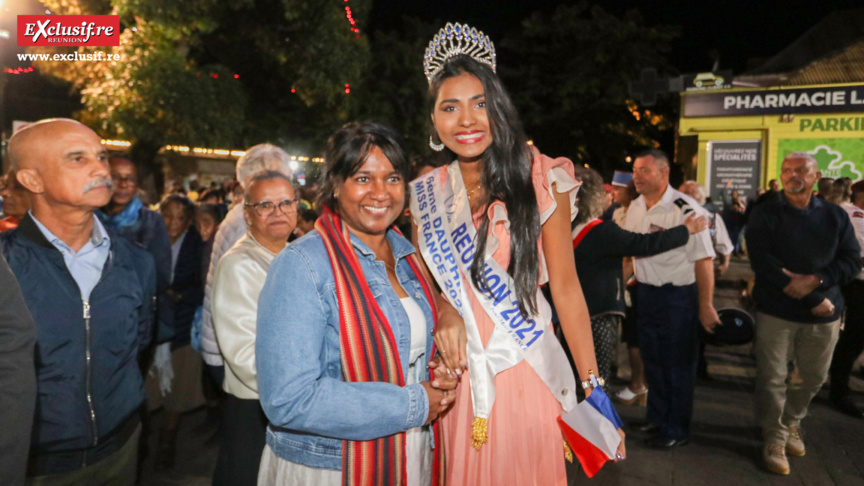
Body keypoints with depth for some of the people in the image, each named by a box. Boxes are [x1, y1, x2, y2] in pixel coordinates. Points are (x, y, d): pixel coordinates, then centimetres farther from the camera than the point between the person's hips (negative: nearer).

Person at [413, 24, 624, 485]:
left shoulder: (541, 180, -6)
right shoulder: (424, 195, 3)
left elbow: (565, 287, -5)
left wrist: (593, 387, -7)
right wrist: (443, 308, -11)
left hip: (525, 372, -3)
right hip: (454, 373, 3)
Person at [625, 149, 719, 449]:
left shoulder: (685, 209, -20)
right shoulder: (635, 207, 3)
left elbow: (704, 260, -19)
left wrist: (706, 307, -18)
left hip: (678, 295, -7)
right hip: (645, 292, 7)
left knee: (678, 363, 8)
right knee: (652, 358, 19)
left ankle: (676, 429, 25)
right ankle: (656, 417, 38)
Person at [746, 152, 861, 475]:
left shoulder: (835, 215, 7)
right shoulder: (765, 215, -4)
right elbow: (762, 260, -14)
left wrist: (815, 280, -19)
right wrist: (815, 299, -16)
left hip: (824, 313, 3)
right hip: (775, 310, -3)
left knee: (814, 377, 14)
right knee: (772, 378, 0)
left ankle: (790, 424, 38)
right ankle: (775, 439, 18)